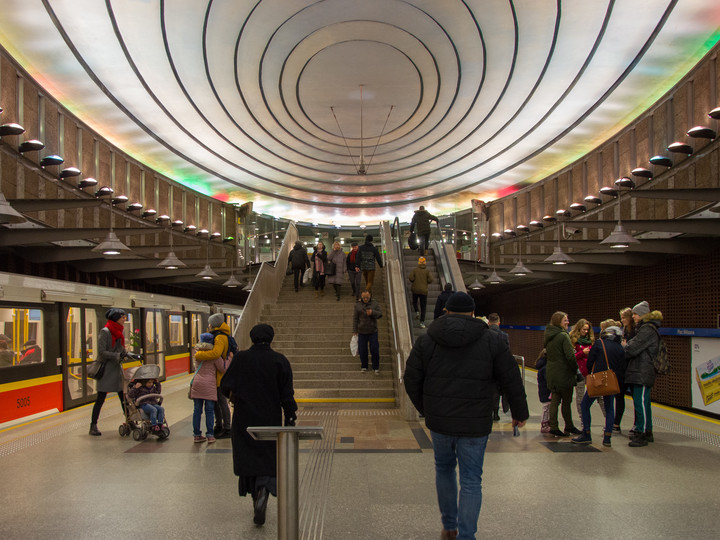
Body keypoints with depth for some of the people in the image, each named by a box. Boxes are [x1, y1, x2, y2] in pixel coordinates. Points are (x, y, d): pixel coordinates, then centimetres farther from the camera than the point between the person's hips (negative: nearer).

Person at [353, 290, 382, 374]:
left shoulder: (374, 304, 1)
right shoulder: (357, 305, -1)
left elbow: (380, 314, -4)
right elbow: (355, 319, 0)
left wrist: (372, 312, -24)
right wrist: (354, 331, -3)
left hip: (373, 331, 0)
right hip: (362, 332, 0)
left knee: (375, 349, -1)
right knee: (362, 350, 6)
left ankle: (376, 367, 12)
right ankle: (364, 366, 23)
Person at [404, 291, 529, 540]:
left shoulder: (426, 340, 1)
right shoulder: (491, 340, -2)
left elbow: (411, 380, 4)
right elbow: (512, 380, 2)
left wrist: (425, 409, 19)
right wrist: (519, 412, 16)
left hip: (439, 420, 2)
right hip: (475, 424, -2)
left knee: (444, 469, 23)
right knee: (471, 481, 7)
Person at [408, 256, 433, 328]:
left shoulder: (415, 269, -3)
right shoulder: (427, 271, -4)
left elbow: (410, 277, -13)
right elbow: (430, 280, -12)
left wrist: (414, 281, 8)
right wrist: (426, 282, 9)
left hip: (415, 289, 1)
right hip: (424, 290, -1)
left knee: (414, 302, 26)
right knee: (423, 306, 4)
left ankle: (417, 311, -2)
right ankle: (422, 322, -4)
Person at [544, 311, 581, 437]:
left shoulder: (548, 336, 9)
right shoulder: (563, 336, -16)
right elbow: (570, 356, -21)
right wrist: (575, 369, -8)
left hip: (551, 373, 7)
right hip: (564, 373, -7)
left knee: (555, 400, 9)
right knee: (566, 401, 6)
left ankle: (553, 426, 7)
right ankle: (569, 427, 18)